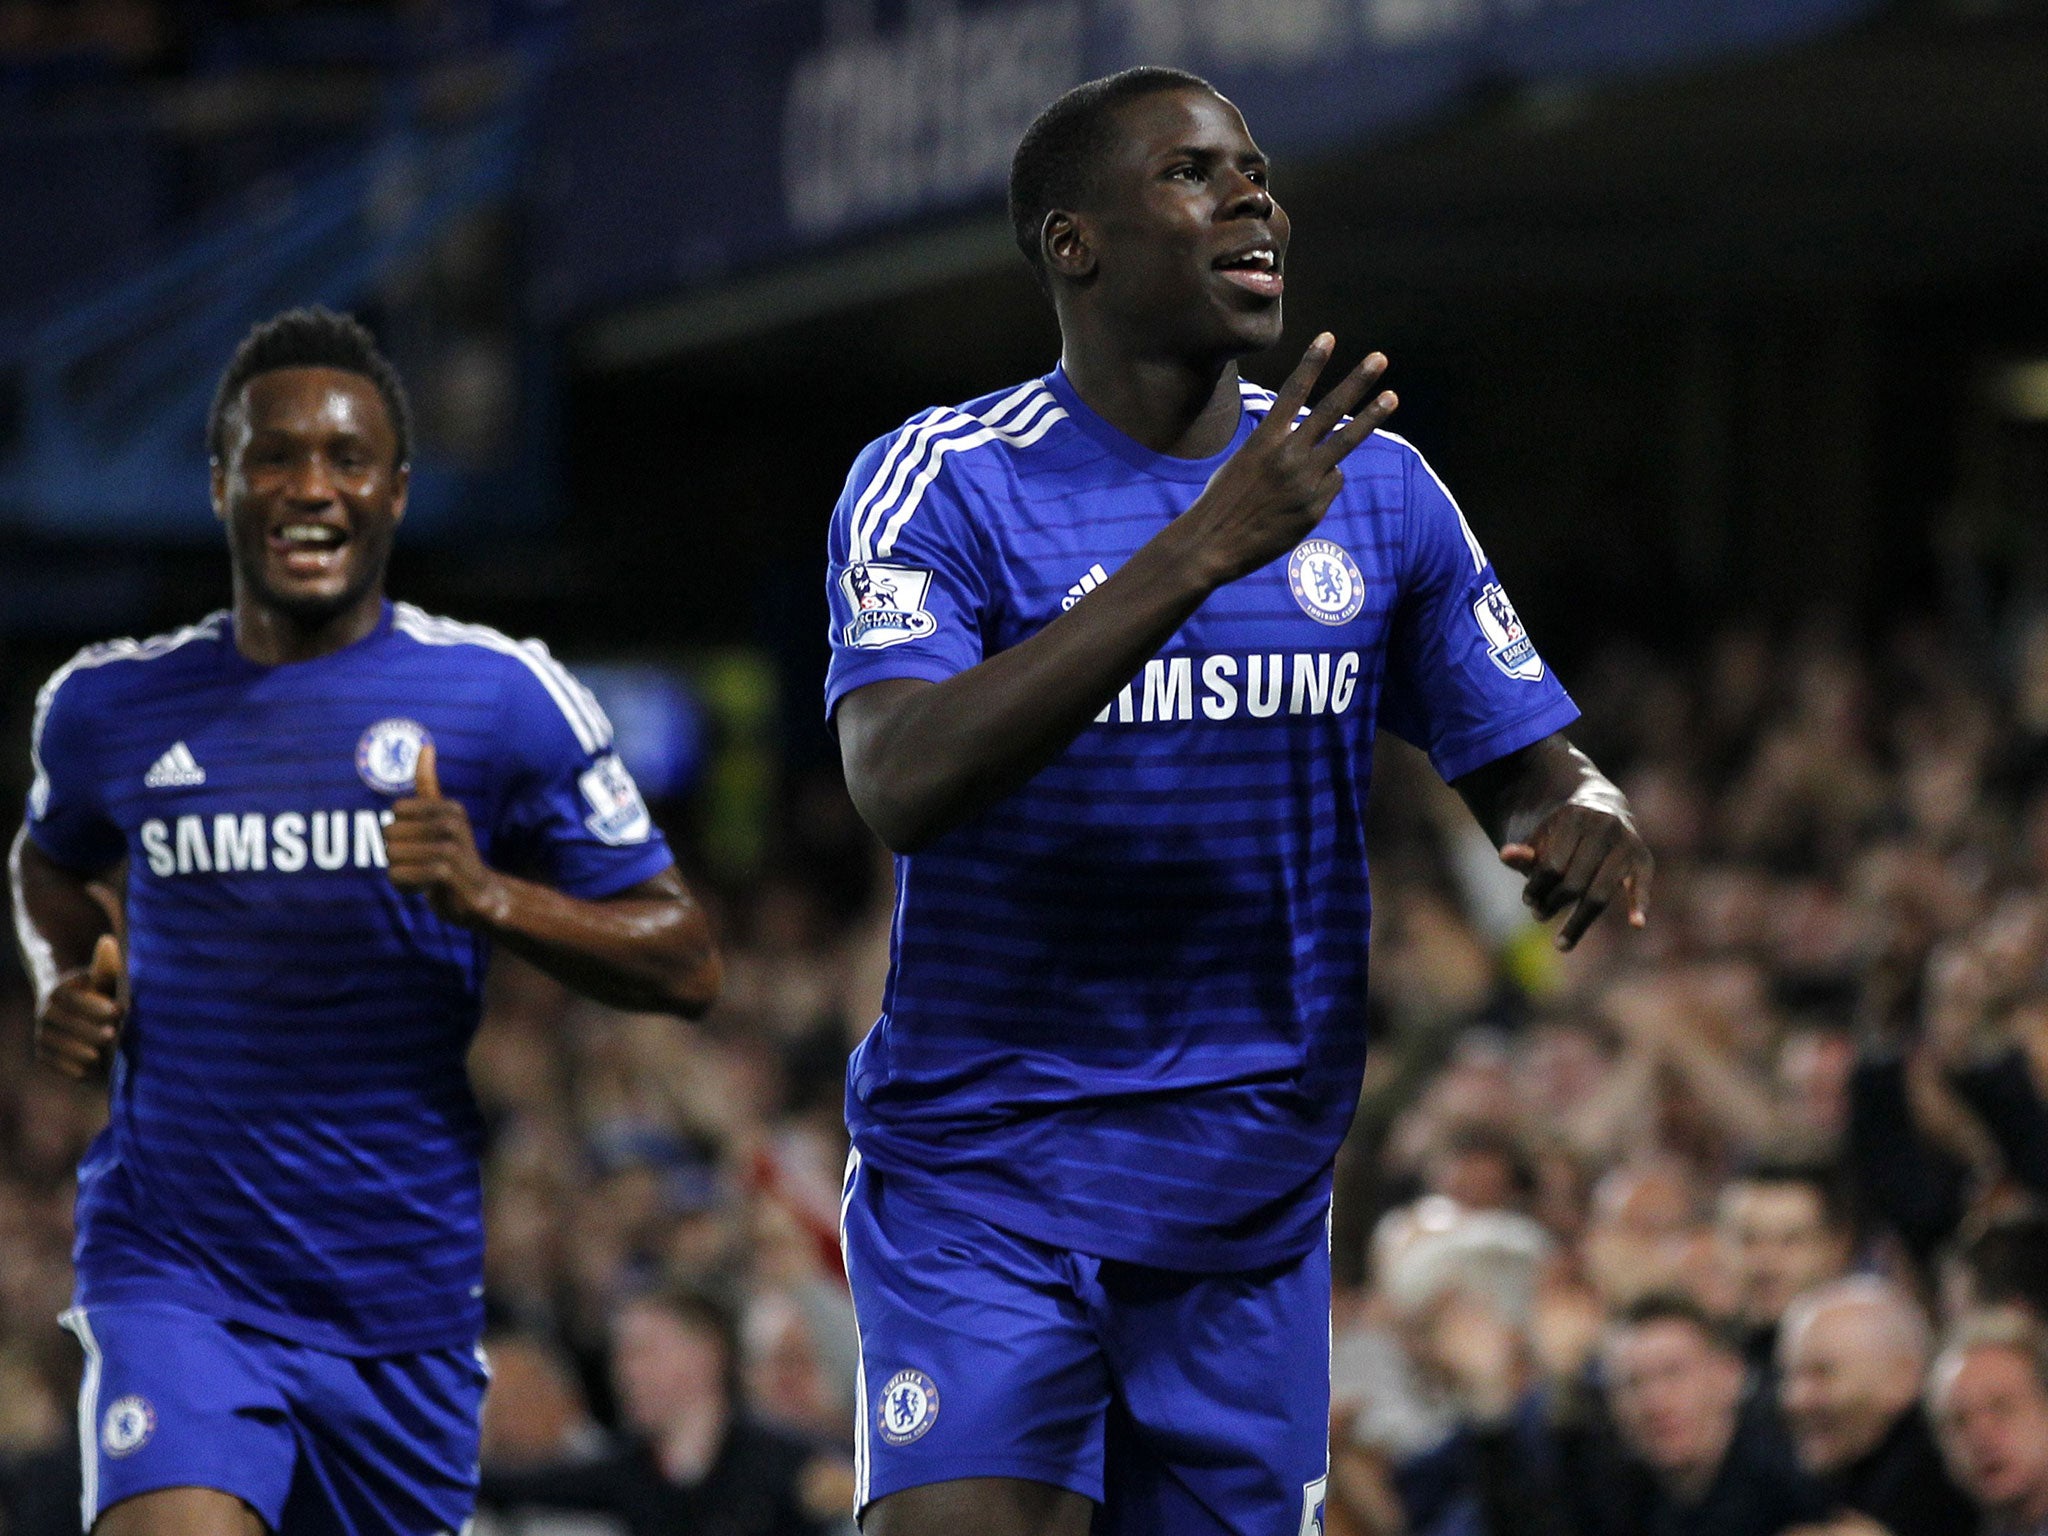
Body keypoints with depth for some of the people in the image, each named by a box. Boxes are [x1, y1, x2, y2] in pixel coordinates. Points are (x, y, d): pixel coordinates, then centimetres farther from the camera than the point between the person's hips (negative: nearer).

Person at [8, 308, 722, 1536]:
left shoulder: (505, 700, -2)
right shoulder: (110, 706, 6)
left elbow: (686, 964, -1)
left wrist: (491, 896, -18)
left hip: (407, 1295, 1)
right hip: (178, 1279, -1)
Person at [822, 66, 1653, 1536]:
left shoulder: (1373, 487, 6)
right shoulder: (942, 483, -9)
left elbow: (1532, 770, 11)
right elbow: (901, 784, -27)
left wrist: (1584, 819, -16)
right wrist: (1204, 550, -32)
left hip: (1255, 1194, 4)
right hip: (981, 1179, -4)